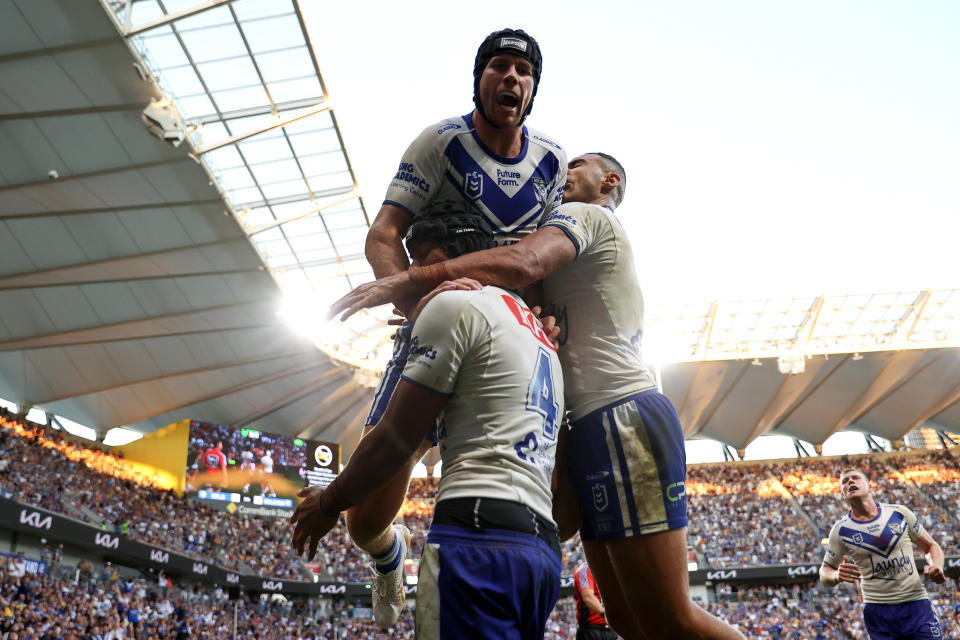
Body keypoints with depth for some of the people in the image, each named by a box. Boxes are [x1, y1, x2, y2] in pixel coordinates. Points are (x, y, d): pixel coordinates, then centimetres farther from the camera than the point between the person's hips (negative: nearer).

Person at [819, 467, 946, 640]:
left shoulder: (900, 512, 3)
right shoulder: (840, 529, -2)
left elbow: (931, 547, 14)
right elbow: (825, 572, 4)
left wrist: (936, 566, -8)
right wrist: (837, 575, -19)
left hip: (917, 605, 1)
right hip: (877, 611, -1)